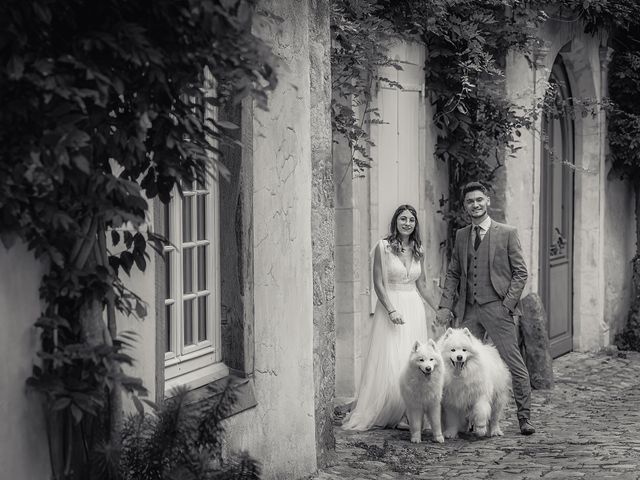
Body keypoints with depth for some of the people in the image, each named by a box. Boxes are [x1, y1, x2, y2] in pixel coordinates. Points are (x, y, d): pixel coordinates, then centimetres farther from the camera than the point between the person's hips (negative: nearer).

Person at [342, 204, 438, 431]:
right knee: (388, 363, -8)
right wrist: (391, 310, -17)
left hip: (414, 309, 5)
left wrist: (438, 309, 14)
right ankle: (375, 415, -1)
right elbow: (378, 283, -8)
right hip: (390, 306, -5)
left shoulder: (418, 251, 10)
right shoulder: (383, 247, -5)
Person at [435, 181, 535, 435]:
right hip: (468, 310, 4)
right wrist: (445, 306, 4)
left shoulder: (507, 233, 1)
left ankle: (524, 417, 3)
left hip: (497, 307, -4)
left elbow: (520, 272, 0)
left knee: (514, 364, -4)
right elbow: (453, 274, 15)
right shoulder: (461, 235, 14)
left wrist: (507, 303, -9)